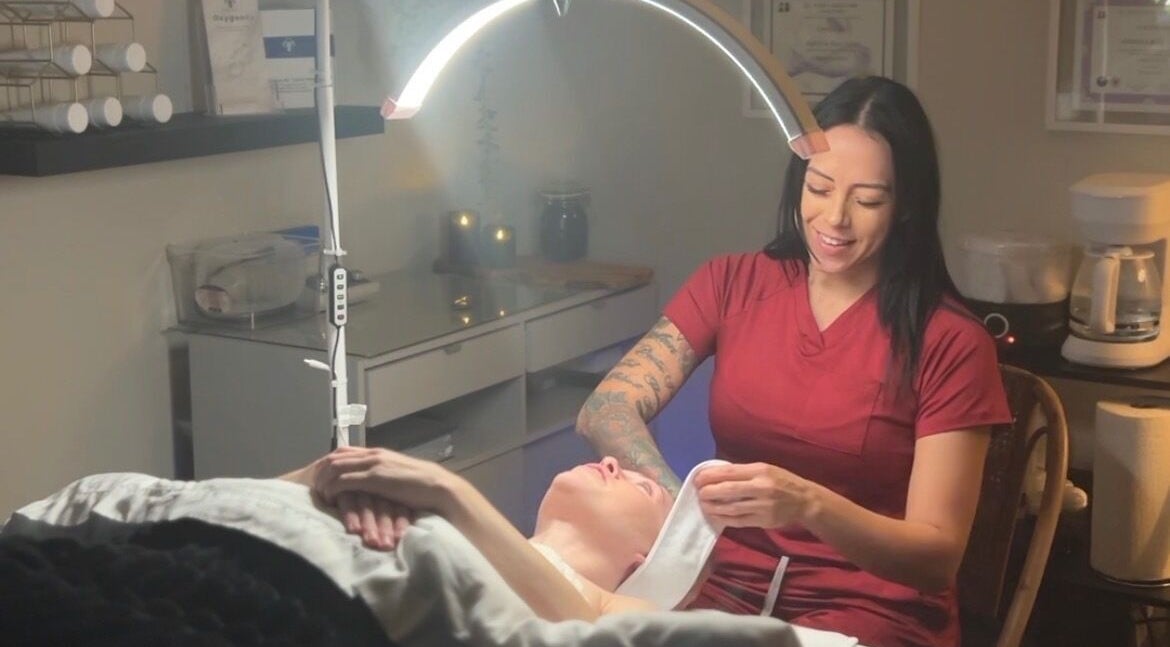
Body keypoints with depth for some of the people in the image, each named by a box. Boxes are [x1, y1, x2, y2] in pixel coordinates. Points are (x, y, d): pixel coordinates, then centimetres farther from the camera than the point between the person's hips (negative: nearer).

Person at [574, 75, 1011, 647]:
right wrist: (673, 500, -31)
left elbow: (939, 555, -12)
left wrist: (807, 505, -31)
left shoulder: (950, 341, -8)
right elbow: (604, 409, -9)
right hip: (727, 588, 3)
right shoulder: (730, 283, 2)